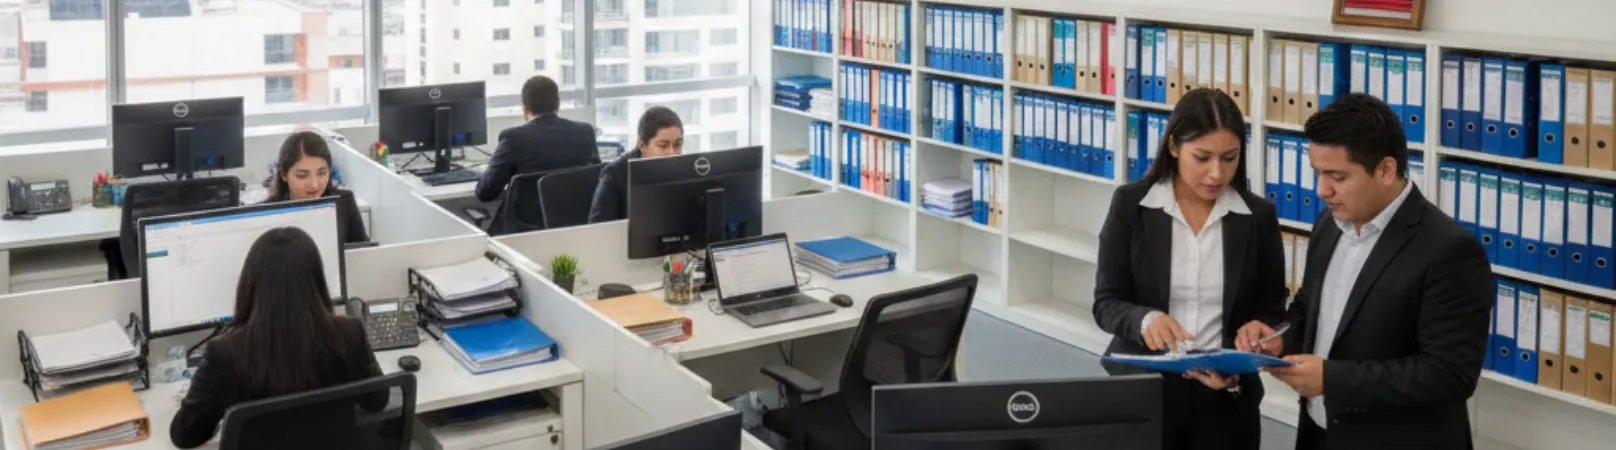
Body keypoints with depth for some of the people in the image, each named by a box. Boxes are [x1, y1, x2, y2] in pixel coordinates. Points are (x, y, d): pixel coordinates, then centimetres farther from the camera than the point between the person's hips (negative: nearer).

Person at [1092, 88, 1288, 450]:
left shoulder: (1259, 216, -1)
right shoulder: (1130, 205, -5)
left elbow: (1271, 314, 3)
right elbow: (1106, 304, -4)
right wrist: (1145, 320, -25)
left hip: (1225, 402, 1)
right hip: (1141, 393, -1)